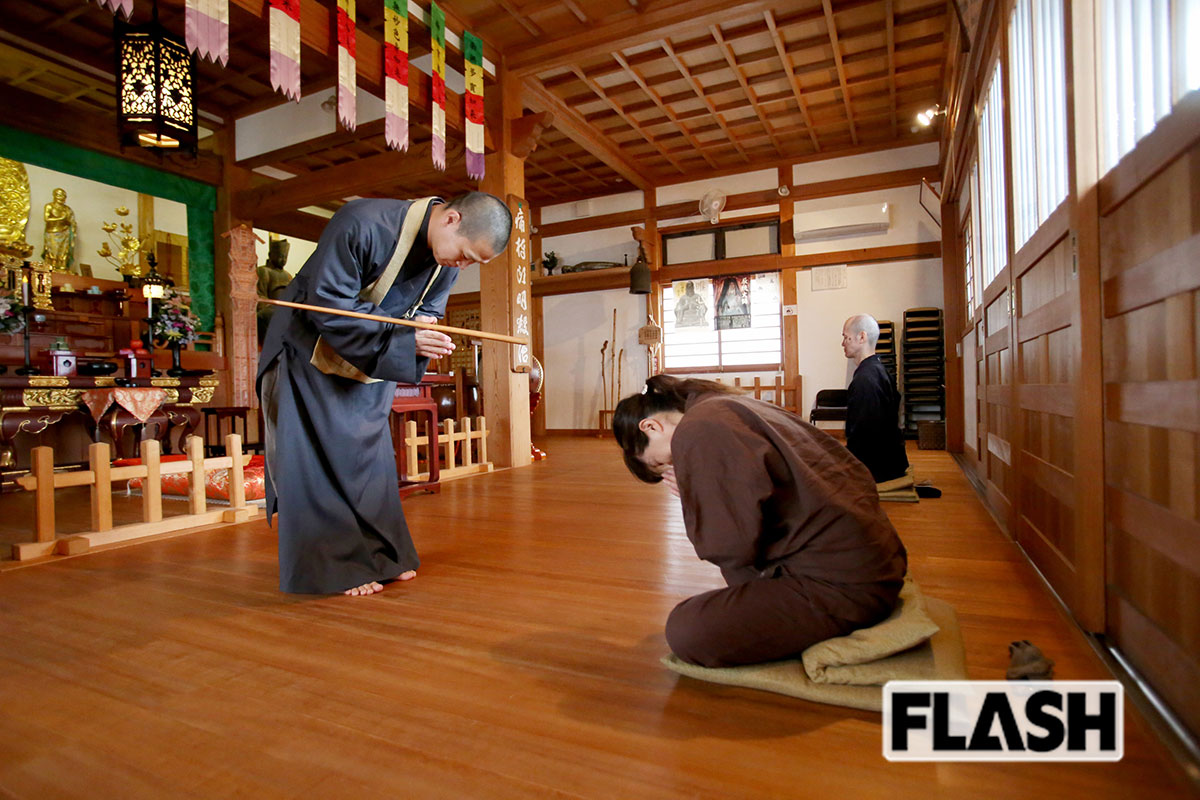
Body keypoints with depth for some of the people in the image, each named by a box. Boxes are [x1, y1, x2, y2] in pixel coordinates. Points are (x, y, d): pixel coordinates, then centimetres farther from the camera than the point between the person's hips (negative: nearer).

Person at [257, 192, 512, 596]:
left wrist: (425, 334, -23)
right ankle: (332, 567, 6)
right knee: (316, 461, -5)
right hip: (310, 354, -6)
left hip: (368, 366, 6)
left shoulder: (448, 260, -10)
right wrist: (406, 339, -34)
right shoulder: (362, 223, -30)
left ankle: (378, 556, 22)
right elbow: (328, 308, -29)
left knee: (370, 456, 10)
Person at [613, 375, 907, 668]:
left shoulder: (696, 431, -14)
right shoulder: (733, 404, 13)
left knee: (684, 631, -14)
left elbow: (734, 547, -17)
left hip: (844, 587, -10)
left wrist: (692, 504, 1)